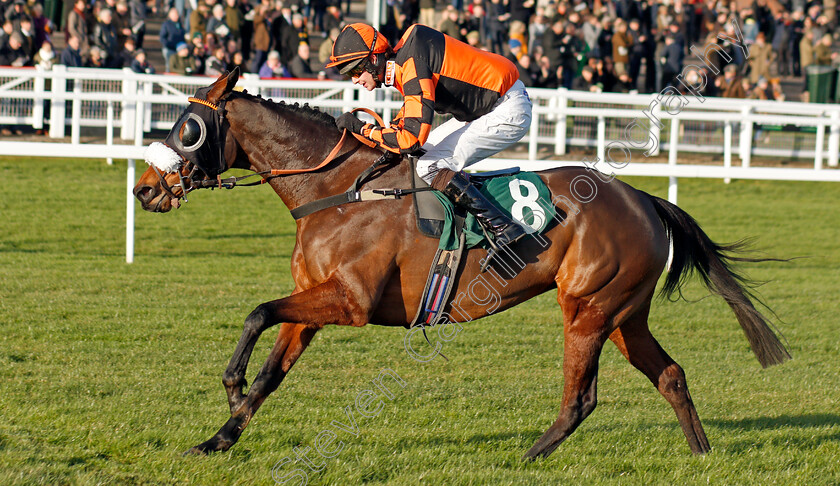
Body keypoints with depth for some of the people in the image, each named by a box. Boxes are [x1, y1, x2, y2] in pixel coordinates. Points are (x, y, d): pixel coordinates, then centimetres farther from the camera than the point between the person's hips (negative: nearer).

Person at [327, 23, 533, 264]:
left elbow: (411, 138, -30)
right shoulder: (402, 60, 6)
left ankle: (503, 228, -22)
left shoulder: (411, 67, -24)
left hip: (508, 112, -10)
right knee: (420, 152, 14)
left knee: (431, 167, -17)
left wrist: (363, 128, -19)